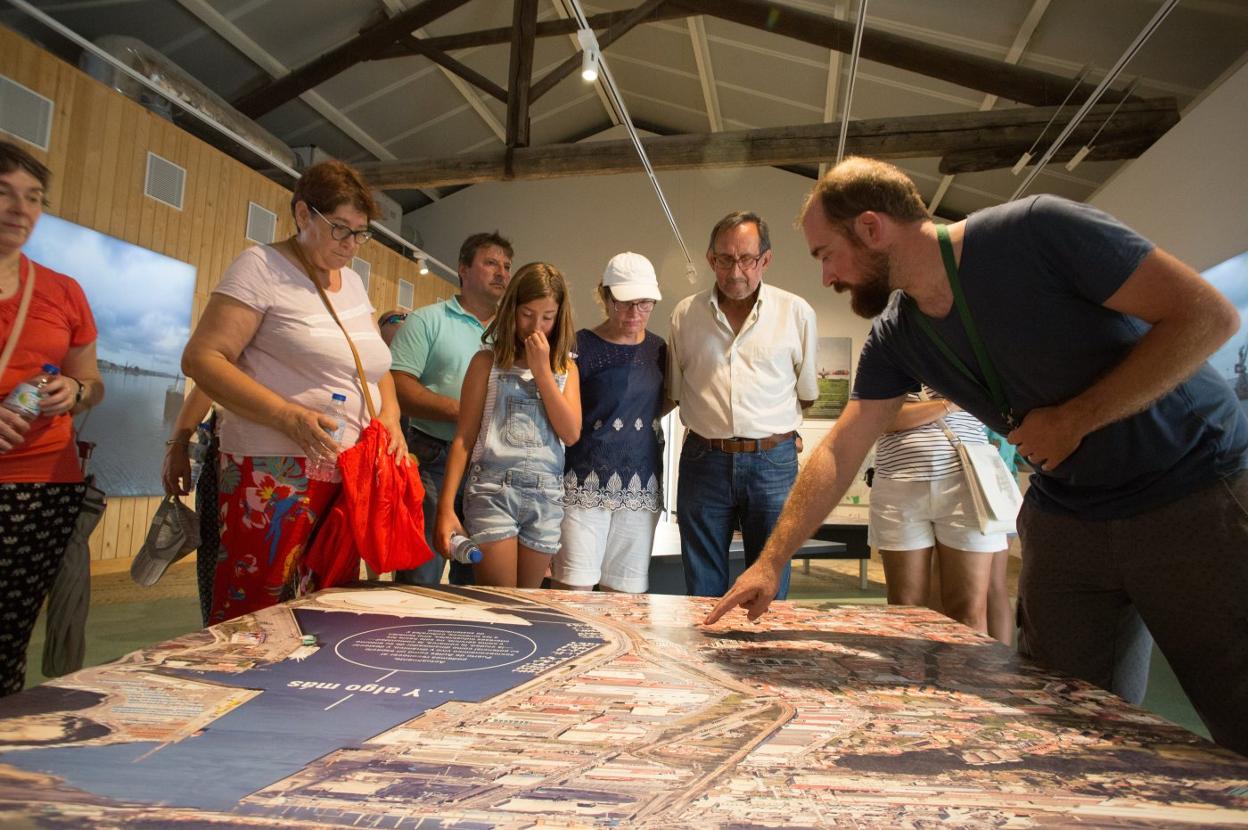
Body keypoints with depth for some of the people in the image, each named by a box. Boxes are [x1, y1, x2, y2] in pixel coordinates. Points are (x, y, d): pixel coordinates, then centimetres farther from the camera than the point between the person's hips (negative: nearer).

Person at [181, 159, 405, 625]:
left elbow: (376, 365, 25)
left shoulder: (352, 281, 17)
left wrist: (389, 413, 5)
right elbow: (202, 358, -9)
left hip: (349, 480, 6)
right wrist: (288, 415, -21)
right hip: (277, 477, -6)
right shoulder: (261, 267, -3)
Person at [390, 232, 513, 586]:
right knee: (419, 581, -1)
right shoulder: (427, 320, 2)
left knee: (475, 581, 14)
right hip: (434, 461, -4)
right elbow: (398, 387, -9)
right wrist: (458, 410, -18)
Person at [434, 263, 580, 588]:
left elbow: (571, 434, -2)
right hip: (493, 488, -2)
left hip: (546, 495, 3)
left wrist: (542, 371, -5)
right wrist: (446, 507, -5)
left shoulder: (566, 368, 11)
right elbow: (463, 438, 1)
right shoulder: (488, 362, 4)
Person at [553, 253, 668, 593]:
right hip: (585, 484, -4)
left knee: (624, 592, 8)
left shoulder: (657, 348, 11)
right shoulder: (581, 347, -4)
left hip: (641, 488, 4)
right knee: (574, 588, -6)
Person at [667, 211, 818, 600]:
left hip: (773, 463, -1)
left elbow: (806, 394, 11)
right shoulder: (685, 314, 6)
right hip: (704, 461, 1)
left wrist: (769, 423, 11)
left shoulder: (796, 312, 2)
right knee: (702, 594, 9)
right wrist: (713, 418, 8)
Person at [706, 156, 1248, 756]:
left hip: (1196, 497, -4)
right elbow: (839, 451, -3)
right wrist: (771, 561, -7)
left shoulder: (1036, 231, -20)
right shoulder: (894, 338, -3)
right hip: (1065, 519, 5)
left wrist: (1073, 420, -21)